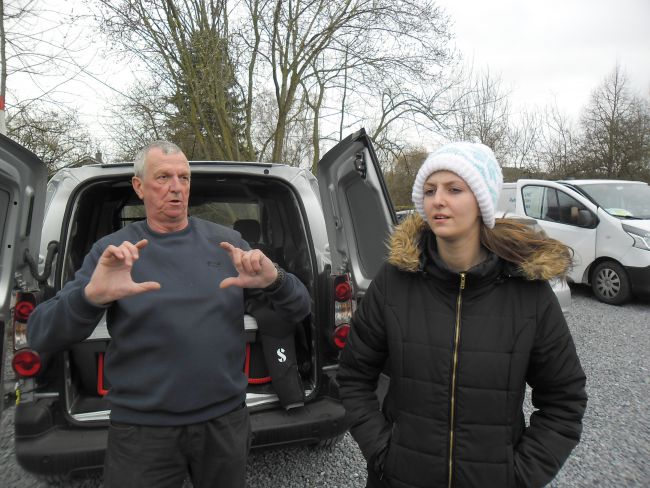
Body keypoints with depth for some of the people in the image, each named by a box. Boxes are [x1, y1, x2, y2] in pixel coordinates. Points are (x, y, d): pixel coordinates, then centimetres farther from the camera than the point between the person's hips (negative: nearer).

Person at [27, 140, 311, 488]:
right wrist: (91, 296, -32)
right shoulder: (111, 251, -3)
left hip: (226, 421, 2)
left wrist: (273, 281, -26)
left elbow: (298, 311, -2)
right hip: (142, 429, -1)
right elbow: (40, 337, -10)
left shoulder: (226, 242, 0)